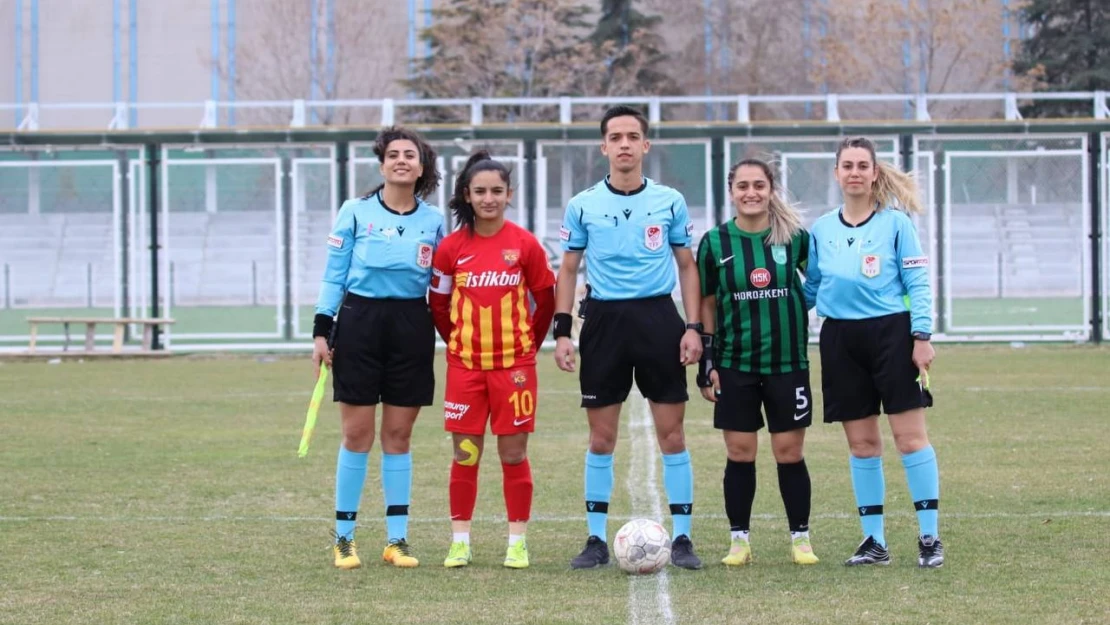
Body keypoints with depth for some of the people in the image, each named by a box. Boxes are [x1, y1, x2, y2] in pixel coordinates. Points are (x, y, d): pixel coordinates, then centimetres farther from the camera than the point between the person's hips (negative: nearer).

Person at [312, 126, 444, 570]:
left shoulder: (433, 221, 8)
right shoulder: (355, 212, 1)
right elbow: (334, 275, 2)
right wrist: (321, 330, -4)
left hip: (412, 328, 2)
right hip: (360, 321, -2)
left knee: (398, 434, 5)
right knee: (357, 434, -2)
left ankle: (397, 539, 10)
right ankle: (344, 537, 7)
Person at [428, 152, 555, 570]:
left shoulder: (525, 244, -3)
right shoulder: (451, 247, 0)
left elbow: (546, 299, 6)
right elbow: (438, 304, 10)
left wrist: (529, 344, 10)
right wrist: (458, 342, 11)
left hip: (514, 365, -1)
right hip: (465, 365, 1)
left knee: (513, 453, 2)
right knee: (465, 454, 4)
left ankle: (517, 543, 8)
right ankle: (460, 542, 10)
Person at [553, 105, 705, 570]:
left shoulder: (670, 201, 3)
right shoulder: (583, 205, 3)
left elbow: (688, 267, 9)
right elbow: (568, 269, 9)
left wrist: (693, 328, 0)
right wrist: (562, 331, 0)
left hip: (658, 317, 0)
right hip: (604, 318, 0)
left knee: (671, 433, -1)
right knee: (601, 437, 3)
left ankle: (682, 537, 6)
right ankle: (597, 539, 11)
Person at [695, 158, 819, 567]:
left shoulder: (795, 237, -1)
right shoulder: (715, 242, 0)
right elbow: (707, 305, 5)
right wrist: (706, 364, 1)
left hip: (787, 361, 0)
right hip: (735, 365, 0)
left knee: (790, 453, 2)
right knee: (739, 454, 2)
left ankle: (800, 538, 13)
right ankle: (739, 540, 12)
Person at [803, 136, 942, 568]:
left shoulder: (895, 222, -1)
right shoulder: (821, 229, 9)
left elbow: (918, 282, -3)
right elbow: (810, 288, 17)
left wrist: (922, 336, -10)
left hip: (890, 333, -4)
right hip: (841, 339, 4)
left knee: (910, 434, -6)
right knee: (861, 442, 6)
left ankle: (929, 537, -1)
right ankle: (874, 541, 12)